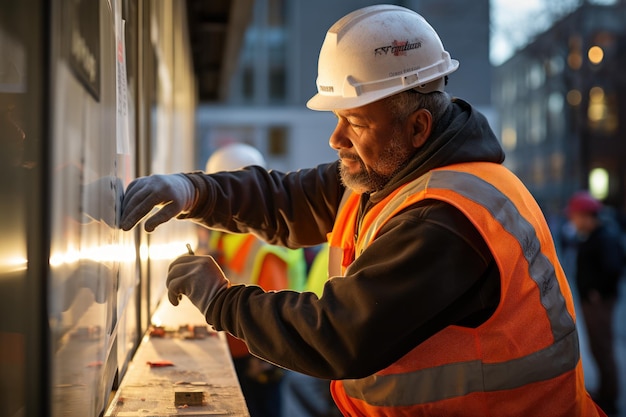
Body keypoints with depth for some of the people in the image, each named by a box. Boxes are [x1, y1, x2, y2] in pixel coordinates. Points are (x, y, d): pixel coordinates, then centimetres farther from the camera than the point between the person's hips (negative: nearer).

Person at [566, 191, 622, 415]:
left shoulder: (605, 237, -20)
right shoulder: (590, 236, 10)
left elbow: (613, 268, -31)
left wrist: (601, 291, -19)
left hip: (599, 302, -10)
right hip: (589, 301, 10)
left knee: (602, 349, -3)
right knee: (598, 348, 19)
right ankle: (605, 393, 32)